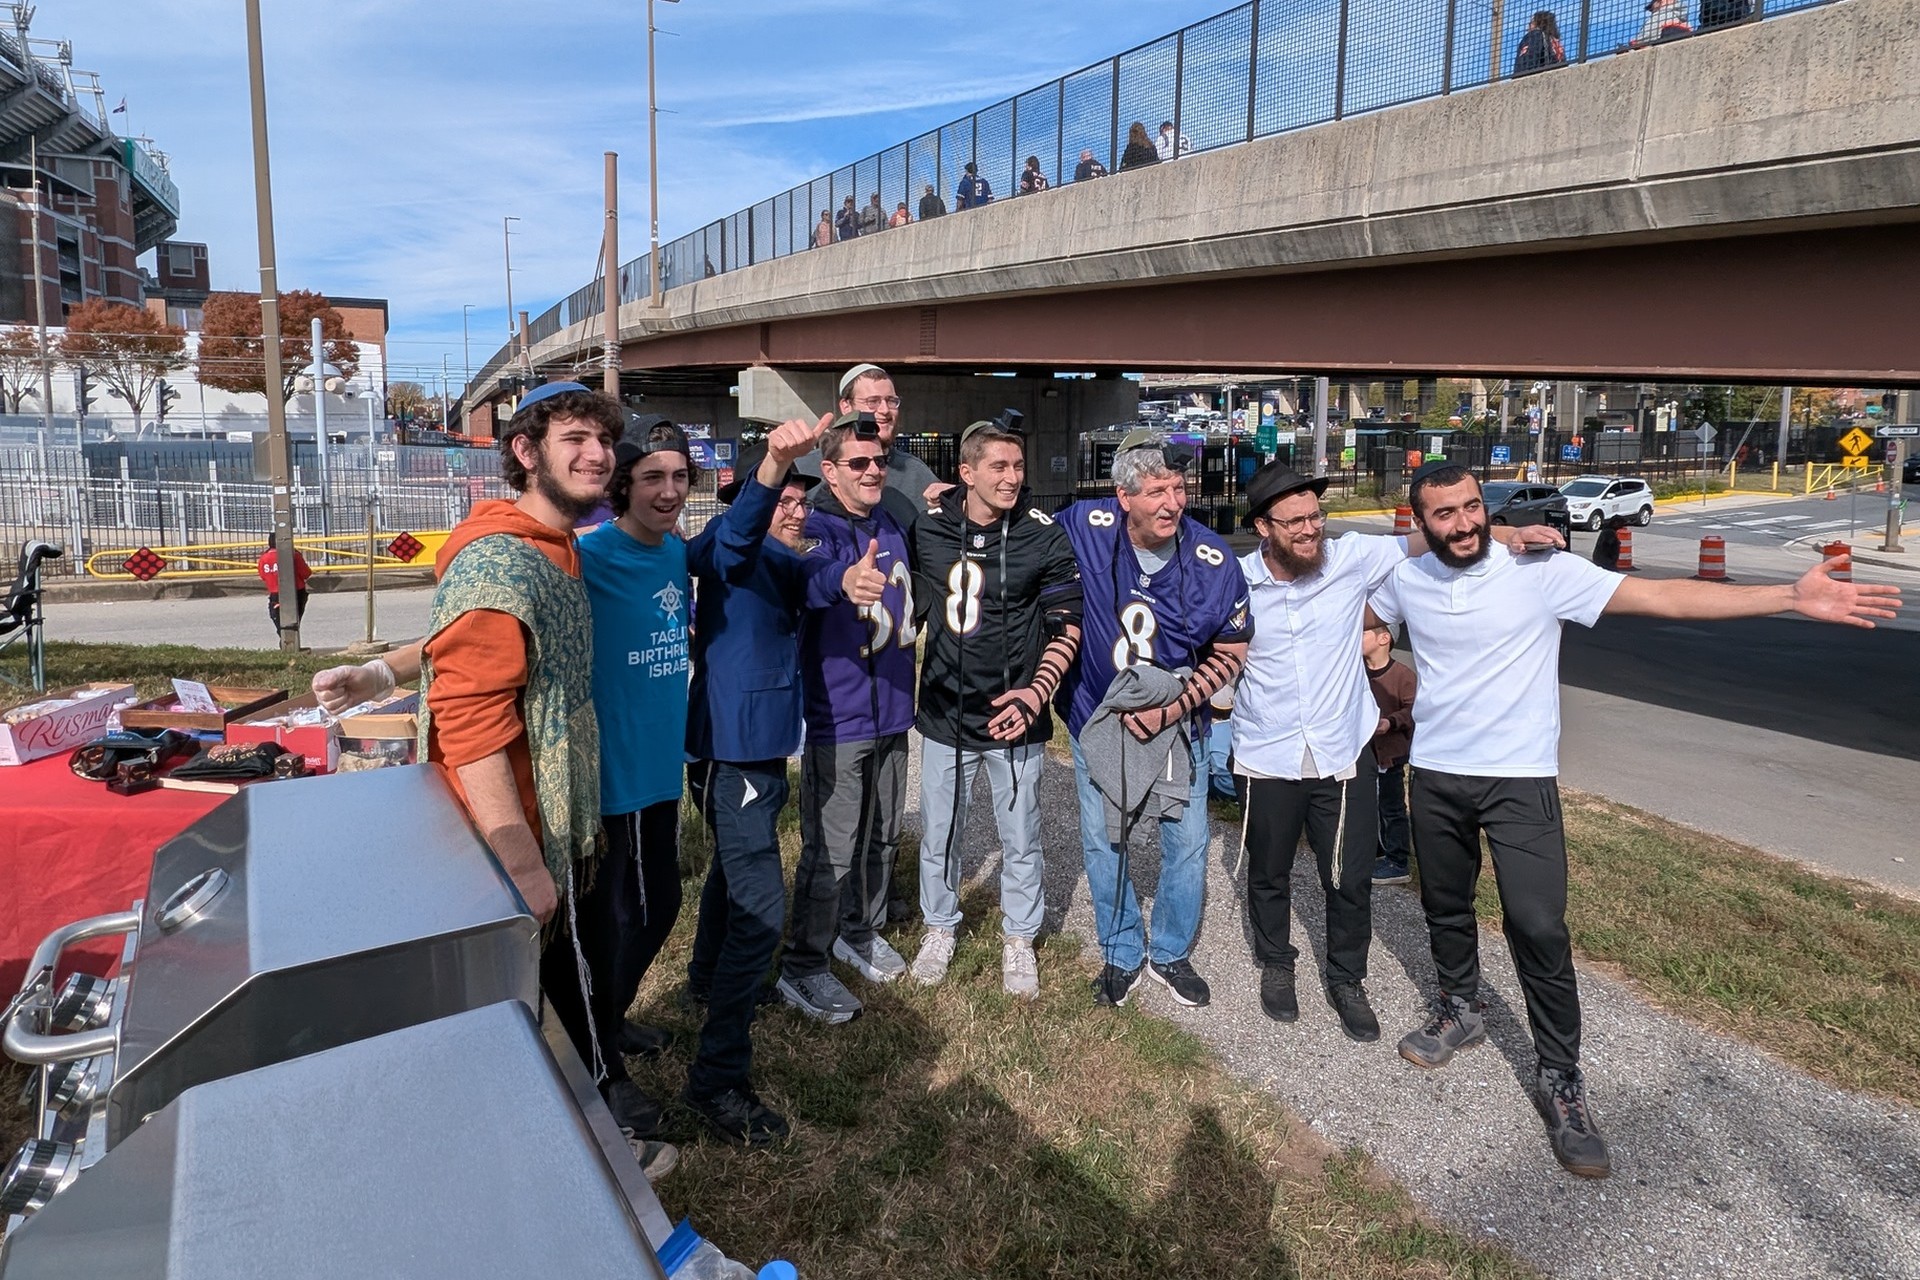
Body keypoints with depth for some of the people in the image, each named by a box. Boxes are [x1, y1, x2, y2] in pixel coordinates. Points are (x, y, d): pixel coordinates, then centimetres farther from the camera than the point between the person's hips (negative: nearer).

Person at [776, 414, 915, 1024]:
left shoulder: (893, 528, 8)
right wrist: (847, 581, -58)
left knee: (882, 837, 19)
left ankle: (861, 932, 40)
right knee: (831, 850, -2)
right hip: (838, 719, -7)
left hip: (892, 712, 7)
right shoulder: (817, 533, -15)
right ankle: (803, 968, 14)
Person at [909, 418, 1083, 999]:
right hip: (943, 715, 2)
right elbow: (914, 603, 11)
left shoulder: (1044, 536, -10)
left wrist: (1035, 692, -17)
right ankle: (939, 928, 38)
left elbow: (1066, 626, -6)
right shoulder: (928, 528, -4)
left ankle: (1019, 940, 32)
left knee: (1021, 840, 11)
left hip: (1014, 717, -2)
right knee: (938, 835, 15)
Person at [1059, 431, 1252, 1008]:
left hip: (1179, 722, 0)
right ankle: (1122, 955, 33)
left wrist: (1174, 709, -17)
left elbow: (1231, 651, -8)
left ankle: (1172, 954, 34)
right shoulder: (1084, 527, -19)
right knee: (1101, 842, 11)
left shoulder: (1214, 560, -18)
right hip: (1097, 717, 0)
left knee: (1187, 843, 10)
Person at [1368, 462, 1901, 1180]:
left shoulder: (1541, 572, -13)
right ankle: (1459, 1011, 42)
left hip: (1520, 780, -3)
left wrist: (1792, 597, -25)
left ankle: (1560, 1079, 9)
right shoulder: (1405, 582, -2)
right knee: (1445, 907, 18)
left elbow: (1660, 597, -18)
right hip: (1435, 777, 4)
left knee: (1539, 928, -8)